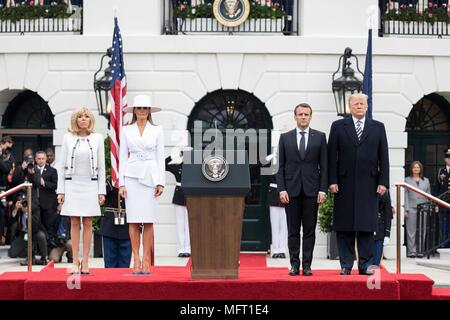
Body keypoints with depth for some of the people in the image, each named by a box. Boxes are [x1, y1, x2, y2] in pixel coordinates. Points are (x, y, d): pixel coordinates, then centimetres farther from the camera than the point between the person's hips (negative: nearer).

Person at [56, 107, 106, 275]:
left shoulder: (97, 138, 5)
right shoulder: (68, 138, 4)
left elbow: (101, 167, 6)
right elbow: (61, 165, 6)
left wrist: (102, 191, 1)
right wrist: (60, 190, 0)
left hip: (90, 185, 0)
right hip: (72, 184, 0)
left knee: (87, 223, 1)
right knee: (74, 223, 1)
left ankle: (85, 262, 5)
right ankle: (75, 261, 4)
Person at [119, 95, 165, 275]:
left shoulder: (157, 130, 7)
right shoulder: (126, 130, 8)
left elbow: (160, 157, 6)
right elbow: (122, 157, 7)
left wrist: (161, 182, -2)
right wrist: (121, 183, 0)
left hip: (151, 176, 0)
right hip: (132, 176, 0)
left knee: (148, 220, -2)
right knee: (134, 221, -1)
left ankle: (146, 260, 3)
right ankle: (136, 260, 2)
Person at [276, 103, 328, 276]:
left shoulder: (320, 137, 6)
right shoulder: (285, 138, 8)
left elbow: (323, 166, 4)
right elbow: (281, 166, 6)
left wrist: (322, 190, -4)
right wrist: (282, 189, -4)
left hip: (311, 190, 0)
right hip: (291, 190, 0)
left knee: (309, 230, 2)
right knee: (293, 230, 3)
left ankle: (307, 265, 5)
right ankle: (294, 264, 8)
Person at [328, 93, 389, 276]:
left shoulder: (378, 127, 10)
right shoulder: (338, 126, 6)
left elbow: (383, 157, 6)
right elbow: (332, 156, 2)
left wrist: (383, 182, -1)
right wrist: (332, 181, -5)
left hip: (369, 185, 1)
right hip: (345, 184, 0)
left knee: (367, 226, 1)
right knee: (344, 227, 1)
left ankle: (365, 265, 6)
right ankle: (346, 265, 7)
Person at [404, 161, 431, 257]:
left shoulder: (426, 180, 14)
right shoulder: (407, 180, 7)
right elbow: (406, 195, 3)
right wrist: (406, 210, -4)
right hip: (411, 209, -2)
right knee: (411, 231, -3)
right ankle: (411, 251, -2)